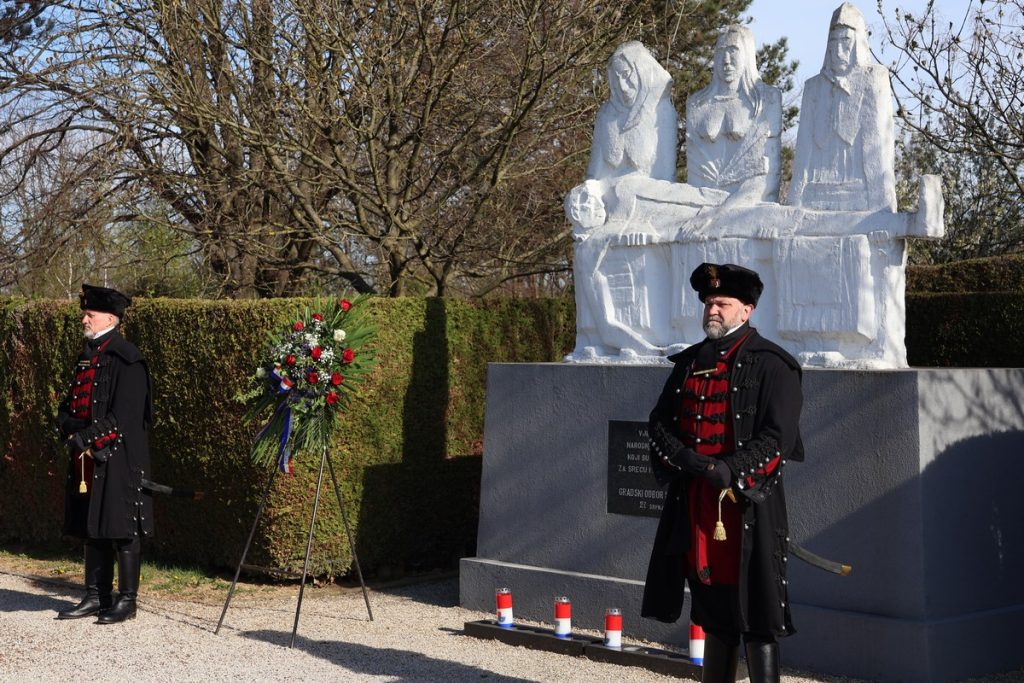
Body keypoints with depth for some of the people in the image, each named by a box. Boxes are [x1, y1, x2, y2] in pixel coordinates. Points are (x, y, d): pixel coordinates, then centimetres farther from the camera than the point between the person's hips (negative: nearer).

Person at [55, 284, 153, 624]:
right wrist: (72, 427, -4)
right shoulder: (88, 356, 14)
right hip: (87, 459, 8)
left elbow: (123, 416, -17)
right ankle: (96, 597, 19)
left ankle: (127, 600, 5)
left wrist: (85, 437, -15)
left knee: (121, 530, -2)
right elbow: (68, 407, 17)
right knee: (92, 530, 12)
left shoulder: (126, 360, -11)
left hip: (119, 460, -8)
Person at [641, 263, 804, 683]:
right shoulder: (689, 362, 14)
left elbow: (778, 437, -11)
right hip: (693, 503, 6)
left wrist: (731, 471, -21)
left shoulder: (770, 364, -4)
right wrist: (688, 460, -8)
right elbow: (659, 421, 11)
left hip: (747, 504, -6)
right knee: (714, 609, 14)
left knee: (756, 616, -4)